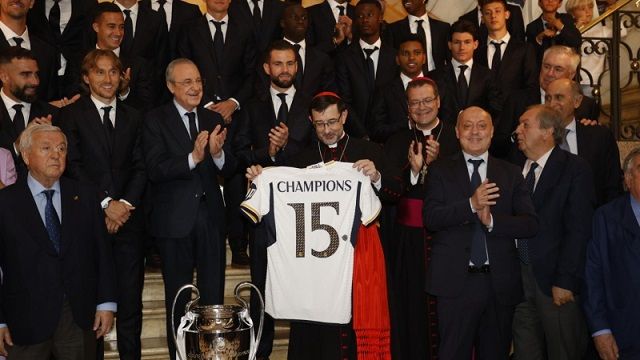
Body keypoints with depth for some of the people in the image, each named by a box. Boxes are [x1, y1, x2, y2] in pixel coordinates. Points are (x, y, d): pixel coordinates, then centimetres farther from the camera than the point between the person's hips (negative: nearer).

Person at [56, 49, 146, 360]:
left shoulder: (133, 118, 14)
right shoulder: (71, 115, 3)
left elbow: (140, 167, 7)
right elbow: (73, 166, -5)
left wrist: (126, 203, -8)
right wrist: (106, 203, -12)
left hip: (128, 217, 3)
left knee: (130, 296, 5)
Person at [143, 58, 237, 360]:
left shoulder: (214, 120, 7)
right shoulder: (155, 120, -5)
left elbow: (229, 169, 1)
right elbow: (154, 169, -17)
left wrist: (218, 154, -21)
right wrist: (193, 157, -30)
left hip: (211, 218, 3)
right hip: (175, 220, -3)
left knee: (214, 296, 11)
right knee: (178, 299, 11)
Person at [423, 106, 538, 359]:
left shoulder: (511, 174, 9)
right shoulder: (440, 171, 5)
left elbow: (530, 224, 1)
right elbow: (430, 218, -8)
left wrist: (492, 221, -15)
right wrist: (471, 204, -19)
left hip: (500, 283, 2)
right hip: (455, 282, -2)